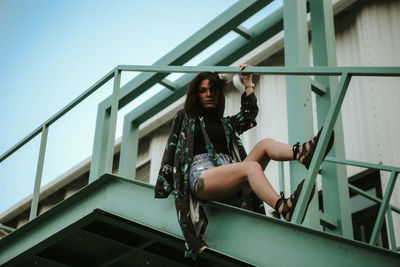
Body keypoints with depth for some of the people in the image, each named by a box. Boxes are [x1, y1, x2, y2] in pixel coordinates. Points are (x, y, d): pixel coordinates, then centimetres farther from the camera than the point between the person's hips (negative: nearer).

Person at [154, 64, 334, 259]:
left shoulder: (226, 123, 34)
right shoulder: (185, 118, 20)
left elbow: (249, 114, 21)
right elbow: (171, 149, 12)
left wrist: (248, 83, 23)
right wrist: (162, 188, 4)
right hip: (201, 176, -6)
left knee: (265, 144, -16)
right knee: (251, 166, -34)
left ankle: (302, 153, -51)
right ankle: (285, 209, -62)